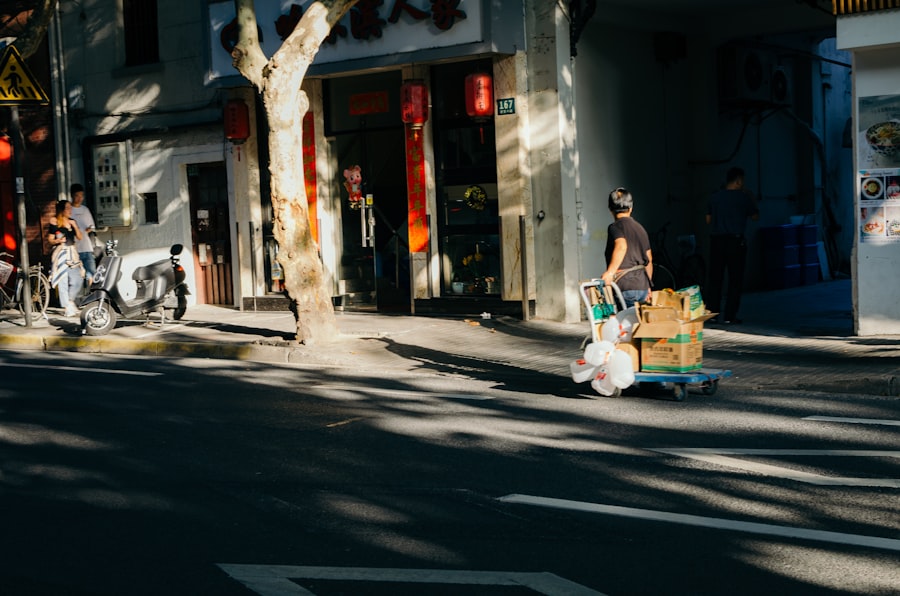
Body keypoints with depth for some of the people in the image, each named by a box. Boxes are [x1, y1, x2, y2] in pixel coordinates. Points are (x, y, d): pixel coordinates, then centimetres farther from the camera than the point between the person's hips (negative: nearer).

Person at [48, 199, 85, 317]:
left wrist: (75, 226, -6)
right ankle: (67, 307, -3)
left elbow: (80, 237, 7)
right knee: (63, 281, -6)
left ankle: (70, 300, 22)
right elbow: (50, 240, -1)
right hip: (61, 253, -5)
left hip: (72, 253, 5)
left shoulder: (72, 221, 12)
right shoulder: (54, 223, -4)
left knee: (78, 280, 0)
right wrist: (58, 240, -21)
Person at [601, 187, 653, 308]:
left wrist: (610, 272, -32)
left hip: (626, 287, -7)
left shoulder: (615, 227, -4)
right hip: (642, 286, 7)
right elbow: (649, 259, 22)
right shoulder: (640, 228, 19)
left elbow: (621, 246, -25)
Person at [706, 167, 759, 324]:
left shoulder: (714, 197, 5)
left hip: (716, 240, 3)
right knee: (735, 280, 3)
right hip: (735, 240, -3)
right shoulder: (743, 197, -5)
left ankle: (713, 314, 8)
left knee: (715, 279, 9)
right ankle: (729, 316, -1)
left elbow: (708, 219, 11)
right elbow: (755, 216, 7)